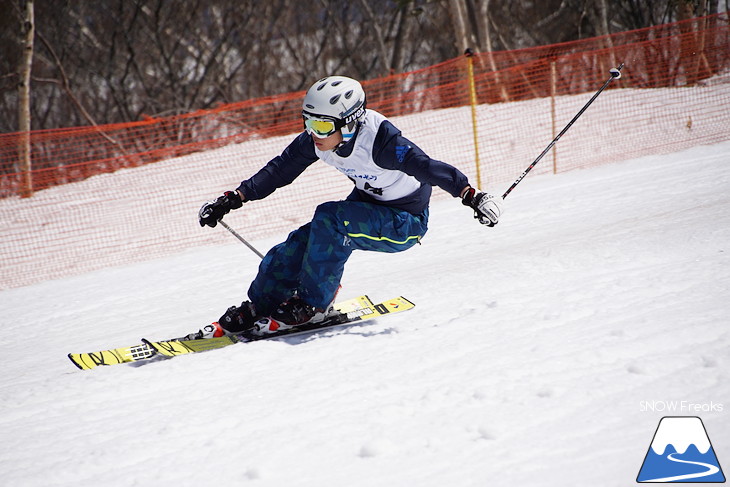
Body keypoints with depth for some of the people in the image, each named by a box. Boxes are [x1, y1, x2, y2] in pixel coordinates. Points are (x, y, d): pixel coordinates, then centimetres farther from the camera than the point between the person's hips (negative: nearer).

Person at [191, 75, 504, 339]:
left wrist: (471, 196, -51)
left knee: (330, 219, -28)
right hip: (368, 207, 7)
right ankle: (258, 309, 4)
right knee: (301, 242, -12)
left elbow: (428, 167, -39)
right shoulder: (316, 140, -12)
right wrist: (233, 199, -3)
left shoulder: (379, 140, -32)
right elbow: (279, 171, -1)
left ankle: (313, 305, -16)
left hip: (405, 223, -7)